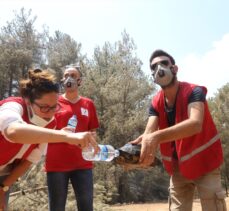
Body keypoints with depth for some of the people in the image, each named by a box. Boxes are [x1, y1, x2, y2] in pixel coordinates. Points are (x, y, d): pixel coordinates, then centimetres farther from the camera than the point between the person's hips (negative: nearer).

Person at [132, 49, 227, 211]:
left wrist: (157, 137, -54)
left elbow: (195, 124, -39)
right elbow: (149, 133, -17)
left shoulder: (194, 91, -20)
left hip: (203, 162, -4)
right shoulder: (156, 104, -4)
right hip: (178, 166, 5)